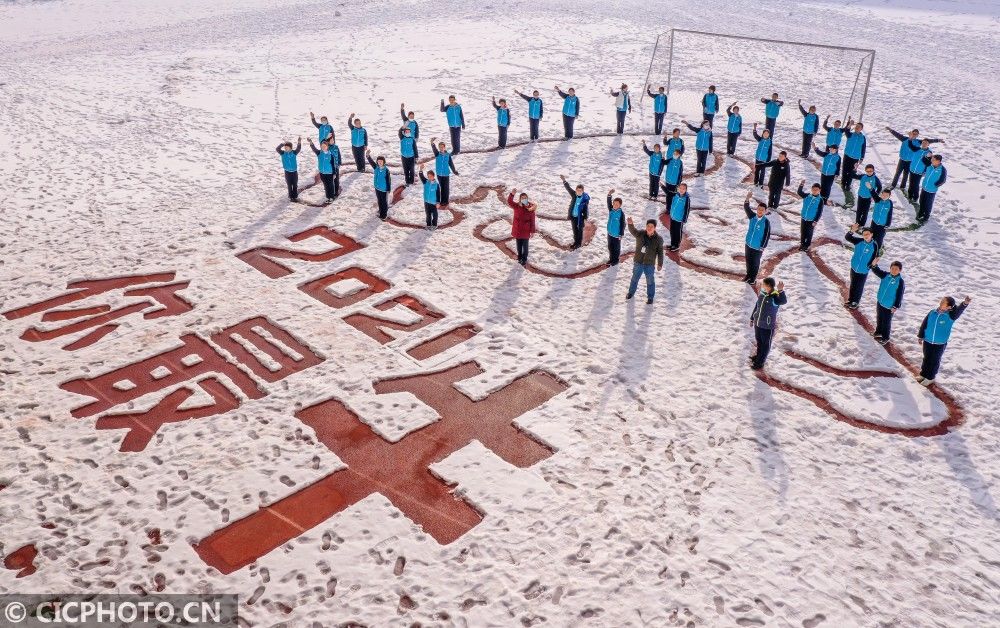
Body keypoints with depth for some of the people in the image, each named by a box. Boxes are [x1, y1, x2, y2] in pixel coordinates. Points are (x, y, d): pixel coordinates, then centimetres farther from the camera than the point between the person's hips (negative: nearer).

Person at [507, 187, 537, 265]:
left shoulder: (530, 208, -11)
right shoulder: (516, 206, -7)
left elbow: (532, 220, -8)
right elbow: (509, 202, -24)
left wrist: (532, 231, -6)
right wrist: (512, 194, -42)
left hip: (526, 231, -2)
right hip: (517, 229, 2)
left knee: (525, 246, 8)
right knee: (519, 245, 17)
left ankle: (524, 260, 22)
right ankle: (519, 258, 35)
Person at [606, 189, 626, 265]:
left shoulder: (621, 213, -19)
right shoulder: (611, 210, -4)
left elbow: (623, 224, -14)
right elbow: (609, 202, -17)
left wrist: (621, 234, -13)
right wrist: (609, 194, -34)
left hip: (617, 234, -5)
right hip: (610, 233, 5)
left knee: (616, 248, 10)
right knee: (610, 247, 17)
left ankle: (616, 260, 26)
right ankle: (611, 259, 34)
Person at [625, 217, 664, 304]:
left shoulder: (658, 239, -10)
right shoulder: (640, 234, -8)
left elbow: (660, 252, -3)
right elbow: (633, 230, -27)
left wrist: (660, 264, -1)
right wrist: (630, 224, -49)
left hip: (649, 264, -2)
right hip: (638, 262, 2)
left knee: (650, 281, 11)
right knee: (634, 278, 20)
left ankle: (650, 297, 28)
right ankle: (631, 293, 41)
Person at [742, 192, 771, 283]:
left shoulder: (766, 222, -19)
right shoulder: (752, 216, -7)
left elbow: (767, 235, -14)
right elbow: (746, 208, -20)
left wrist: (763, 247, -14)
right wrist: (747, 198, -37)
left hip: (757, 247, -4)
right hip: (748, 244, 4)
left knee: (755, 263, 13)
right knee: (748, 260, 21)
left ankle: (753, 278, 31)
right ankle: (748, 274, 43)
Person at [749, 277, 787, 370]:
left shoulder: (775, 297, -25)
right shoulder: (762, 293, -5)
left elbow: (784, 301, -48)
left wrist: (781, 291, -65)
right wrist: (752, 318, 18)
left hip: (768, 326, -6)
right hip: (758, 323, 6)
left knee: (765, 344, 14)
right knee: (758, 341, 26)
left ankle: (760, 362, 28)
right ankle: (758, 355, 49)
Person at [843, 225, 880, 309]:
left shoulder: (874, 246, -18)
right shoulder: (859, 241, -12)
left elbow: (875, 258, -13)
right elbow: (847, 238, -20)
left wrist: (872, 264, -34)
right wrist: (852, 231, -38)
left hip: (864, 271, -3)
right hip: (854, 268, 3)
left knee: (859, 287, 14)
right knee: (852, 285, 21)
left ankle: (855, 302, 33)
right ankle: (850, 300, 40)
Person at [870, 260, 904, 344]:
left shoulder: (900, 282, -21)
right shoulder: (885, 275, -7)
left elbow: (899, 295, -18)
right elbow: (877, 271, -10)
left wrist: (896, 306, -17)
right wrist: (874, 265, -32)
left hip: (889, 306, -5)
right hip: (880, 302, 5)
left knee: (886, 321, 10)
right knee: (879, 318, 24)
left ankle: (885, 337, 29)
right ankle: (879, 331, 47)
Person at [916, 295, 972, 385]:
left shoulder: (950, 316, -16)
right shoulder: (933, 312, -7)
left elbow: (958, 310, -37)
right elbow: (924, 324, 2)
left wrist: (965, 303, -58)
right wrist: (921, 336, 7)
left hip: (940, 344, -3)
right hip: (927, 341, 3)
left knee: (935, 361, 11)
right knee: (926, 359, 18)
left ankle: (930, 377, 28)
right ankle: (923, 374, 36)